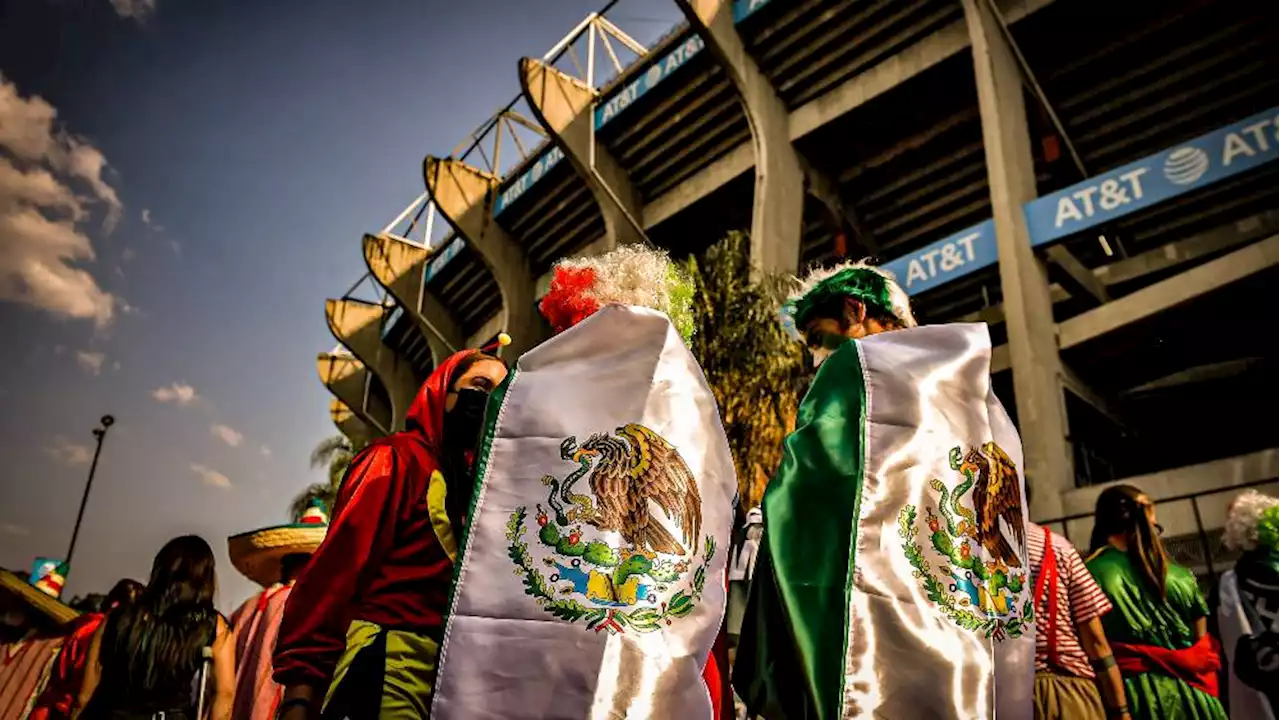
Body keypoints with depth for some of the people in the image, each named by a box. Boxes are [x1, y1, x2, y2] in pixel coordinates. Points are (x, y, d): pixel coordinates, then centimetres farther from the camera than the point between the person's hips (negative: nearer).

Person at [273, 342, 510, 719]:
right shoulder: (401, 458, -2)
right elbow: (336, 568, -12)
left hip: (446, 676, 7)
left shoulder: (469, 483, 19)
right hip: (388, 666, -7)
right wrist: (301, 688, -19)